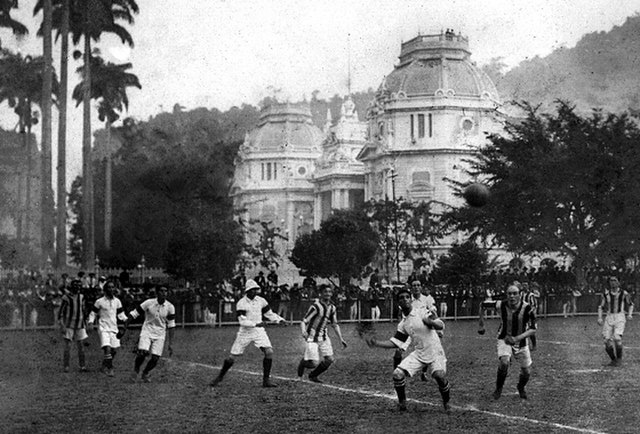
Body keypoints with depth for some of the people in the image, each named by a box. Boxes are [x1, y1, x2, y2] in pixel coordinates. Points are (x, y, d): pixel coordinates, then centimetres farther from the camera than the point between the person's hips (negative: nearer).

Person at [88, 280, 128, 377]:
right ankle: (110, 369, -10)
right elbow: (93, 313, 5)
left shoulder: (117, 301, 8)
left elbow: (120, 314, 14)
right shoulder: (100, 301, -4)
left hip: (114, 328, 5)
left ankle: (104, 366, 27)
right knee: (107, 349, -19)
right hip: (103, 328, -5)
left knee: (114, 350, 6)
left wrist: (126, 319, -3)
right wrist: (91, 321, -11)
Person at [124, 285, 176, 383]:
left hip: (160, 335, 2)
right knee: (142, 352, -23)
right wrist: (125, 324, -10)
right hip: (147, 332, -2)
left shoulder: (170, 307, -5)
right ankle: (136, 371, 6)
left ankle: (145, 373, 24)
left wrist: (170, 344, 0)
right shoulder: (148, 303, -11)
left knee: (155, 358, -6)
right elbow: (134, 313, -4)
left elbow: (171, 326, 2)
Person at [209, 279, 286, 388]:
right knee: (232, 356, -1)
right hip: (245, 333, -3)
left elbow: (269, 313, 12)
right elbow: (242, 321, -18)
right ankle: (219, 377, 21)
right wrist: (255, 324, -29)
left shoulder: (261, 301, 1)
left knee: (269, 352, -15)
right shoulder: (241, 303, -13)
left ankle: (266, 380, -5)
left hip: (259, 332, 3)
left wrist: (279, 319, -4)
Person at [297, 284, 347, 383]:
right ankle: (303, 362, 21)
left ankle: (313, 375, 19)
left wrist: (341, 339, 9)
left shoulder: (332, 308, 4)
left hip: (323, 336, 7)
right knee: (314, 363, -15)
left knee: (329, 359, -4)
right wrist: (303, 332, -40)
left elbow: (335, 325, 15)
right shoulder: (316, 306, -18)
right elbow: (303, 321, -20)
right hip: (312, 337, -7)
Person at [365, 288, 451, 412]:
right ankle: (402, 402, 10)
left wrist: (431, 322, -35)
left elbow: (441, 326, -14)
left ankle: (446, 403, -2)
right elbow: (395, 343, 12)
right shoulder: (403, 324, 9)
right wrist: (377, 344, 1)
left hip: (435, 352, -5)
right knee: (398, 374, -12)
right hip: (419, 354, 5)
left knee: (440, 375, -29)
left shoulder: (422, 312, -8)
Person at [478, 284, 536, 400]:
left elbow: (533, 329, -21)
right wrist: (481, 323, 2)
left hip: (521, 341, 1)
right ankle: (498, 388, -3)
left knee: (526, 372, 6)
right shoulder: (500, 305, -20)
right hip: (504, 340, -1)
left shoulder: (527, 308, -23)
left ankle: (521, 388, 41)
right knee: (504, 362, -29)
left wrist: (517, 338, -34)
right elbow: (483, 305, -2)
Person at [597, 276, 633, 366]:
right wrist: (599, 318, -1)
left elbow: (630, 304, 16)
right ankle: (613, 359, 16)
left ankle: (619, 357, -1)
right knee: (607, 340, -6)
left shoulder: (623, 294, 1)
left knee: (617, 338, -22)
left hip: (619, 318, -2)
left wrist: (630, 314, 1)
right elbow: (600, 307, 12)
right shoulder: (606, 294, 5)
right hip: (609, 317, 3)